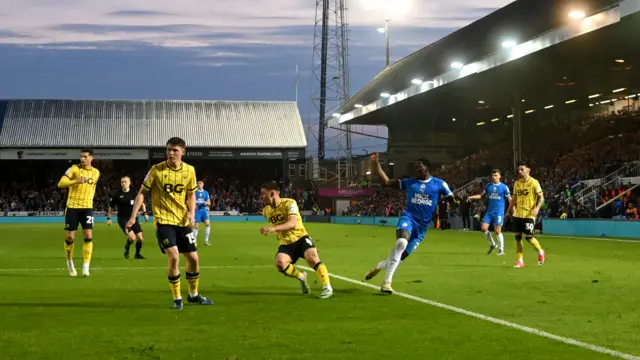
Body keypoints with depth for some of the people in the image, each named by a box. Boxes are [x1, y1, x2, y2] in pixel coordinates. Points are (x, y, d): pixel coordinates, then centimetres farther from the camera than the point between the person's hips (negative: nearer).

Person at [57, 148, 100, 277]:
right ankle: (70, 262, 26)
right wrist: (76, 181, -30)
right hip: (72, 207, -2)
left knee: (88, 236, -11)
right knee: (70, 237, 1)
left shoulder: (96, 173, 6)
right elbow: (60, 184, -16)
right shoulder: (74, 169, -6)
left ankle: (86, 267, -8)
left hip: (87, 208, 2)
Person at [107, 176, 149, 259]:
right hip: (123, 220, -3)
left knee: (140, 238, 0)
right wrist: (109, 218, 5)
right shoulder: (117, 195, -3)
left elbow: (141, 203, 16)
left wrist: (145, 213, 7)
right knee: (132, 237, -20)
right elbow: (111, 207, 8)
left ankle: (137, 254, 26)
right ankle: (127, 248, 12)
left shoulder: (134, 193, 1)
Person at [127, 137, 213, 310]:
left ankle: (193, 294, 31)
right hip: (163, 220, -4)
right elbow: (142, 193, -3)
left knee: (193, 258, 8)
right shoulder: (156, 170, -10)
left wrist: (192, 213, -5)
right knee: (174, 257, -18)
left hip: (183, 221, 4)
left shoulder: (189, 170, 0)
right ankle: (177, 298, -3)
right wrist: (133, 216, -11)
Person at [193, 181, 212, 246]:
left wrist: (206, 202, -13)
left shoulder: (206, 192, 10)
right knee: (196, 226, -5)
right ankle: (194, 241, 8)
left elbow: (209, 203, 11)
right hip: (197, 210, -2)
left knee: (208, 224, -13)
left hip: (204, 210, 2)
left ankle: (206, 240, -4)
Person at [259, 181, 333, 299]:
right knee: (280, 263, -25)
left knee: (312, 258, -31)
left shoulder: (289, 203, -17)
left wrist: (274, 228, -46)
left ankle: (327, 287, -19)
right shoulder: (266, 211, 2)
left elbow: (292, 223, -33)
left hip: (300, 237, -4)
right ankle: (301, 277, 4)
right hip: (286, 243, 4)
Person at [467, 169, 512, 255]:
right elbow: (482, 195, 16)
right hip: (489, 211, 5)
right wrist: (472, 197, 2)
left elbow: (510, 199, 0)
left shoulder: (504, 187, -3)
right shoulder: (488, 186, 8)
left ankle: (501, 250, 5)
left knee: (497, 231, -8)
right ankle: (492, 244, 19)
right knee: (483, 228, -3)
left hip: (499, 212, -5)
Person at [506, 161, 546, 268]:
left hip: (529, 214, -6)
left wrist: (537, 208, -23)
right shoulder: (517, 183, 10)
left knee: (528, 237, -8)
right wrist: (508, 211, 16)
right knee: (518, 236, 2)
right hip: (518, 214, 6)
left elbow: (541, 197, -7)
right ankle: (520, 261, 8)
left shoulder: (534, 182, -7)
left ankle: (540, 251, 20)